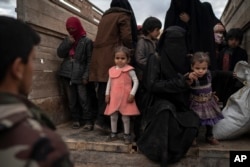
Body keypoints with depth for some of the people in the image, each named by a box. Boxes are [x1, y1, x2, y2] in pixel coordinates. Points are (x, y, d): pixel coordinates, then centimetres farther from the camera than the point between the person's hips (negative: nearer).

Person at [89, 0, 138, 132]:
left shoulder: (105, 16, 25)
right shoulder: (123, 16, 4)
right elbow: (127, 38, -5)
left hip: (99, 57, 7)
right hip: (113, 58, -7)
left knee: (103, 89, 6)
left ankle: (101, 119, 6)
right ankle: (102, 120, -11)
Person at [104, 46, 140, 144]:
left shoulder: (129, 70, -8)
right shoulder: (112, 70, 7)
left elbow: (136, 81, -9)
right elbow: (109, 83, 15)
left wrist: (132, 94, -15)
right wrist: (107, 94, 10)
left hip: (125, 97, -5)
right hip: (114, 97, 5)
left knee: (125, 117, 3)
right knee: (113, 116, 12)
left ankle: (127, 135, 17)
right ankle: (113, 133, 28)